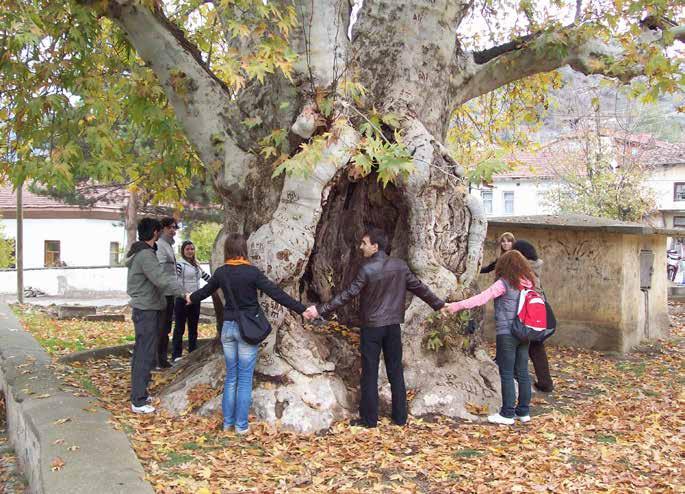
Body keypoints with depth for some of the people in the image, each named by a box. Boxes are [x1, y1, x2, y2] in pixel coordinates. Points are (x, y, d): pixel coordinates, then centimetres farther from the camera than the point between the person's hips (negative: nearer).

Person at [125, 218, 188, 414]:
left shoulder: (140, 252, 13)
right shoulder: (145, 255, -20)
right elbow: (161, 279, -29)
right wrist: (183, 292, -29)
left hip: (143, 309, 11)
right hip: (147, 310, -11)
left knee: (141, 353, 17)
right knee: (145, 355, -6)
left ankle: (139, 393, 28)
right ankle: (138, 401, -1)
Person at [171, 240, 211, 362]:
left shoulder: (196, 265, 13)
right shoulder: (180, 264, -9)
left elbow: (205, 276, 26)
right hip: (182, 300, -7)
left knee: (193, 328, 14)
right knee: (180, 328, 0)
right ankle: (176, 355, 6)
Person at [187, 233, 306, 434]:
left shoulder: (221, 272, 0)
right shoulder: (252, 272, -14)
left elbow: (205, 290, 18)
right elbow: (276, 293, -16)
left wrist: (191, 298, 40)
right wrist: (302, 310, -14)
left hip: (228, 327, 4)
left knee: (231, 375, 15)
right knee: (245, 377, 4)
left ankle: (228, 421, 20)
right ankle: (241, 424, 9)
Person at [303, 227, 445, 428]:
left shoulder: (367, 269, -15)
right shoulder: (400, 265, 0)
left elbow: (347, 295, -16)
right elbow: (419, 288, 7)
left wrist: (320, 310, -13)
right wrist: (440, 305, 20)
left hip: (372, 327, -4)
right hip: (393, 326, 5)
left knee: (370, 374, 4)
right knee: (396, 371, 12)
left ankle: (369, 418, 9)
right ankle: (400, 417, 18)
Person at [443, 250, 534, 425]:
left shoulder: (504, 283, -12)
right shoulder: (527, 284, 7)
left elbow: (481, 298, -18)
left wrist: (457, 306, -17)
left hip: (507, 333, -6)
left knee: (507, 374, 0)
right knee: (522, 373, 12)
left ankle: (507, 414, 5)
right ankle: (523, 411, 20)